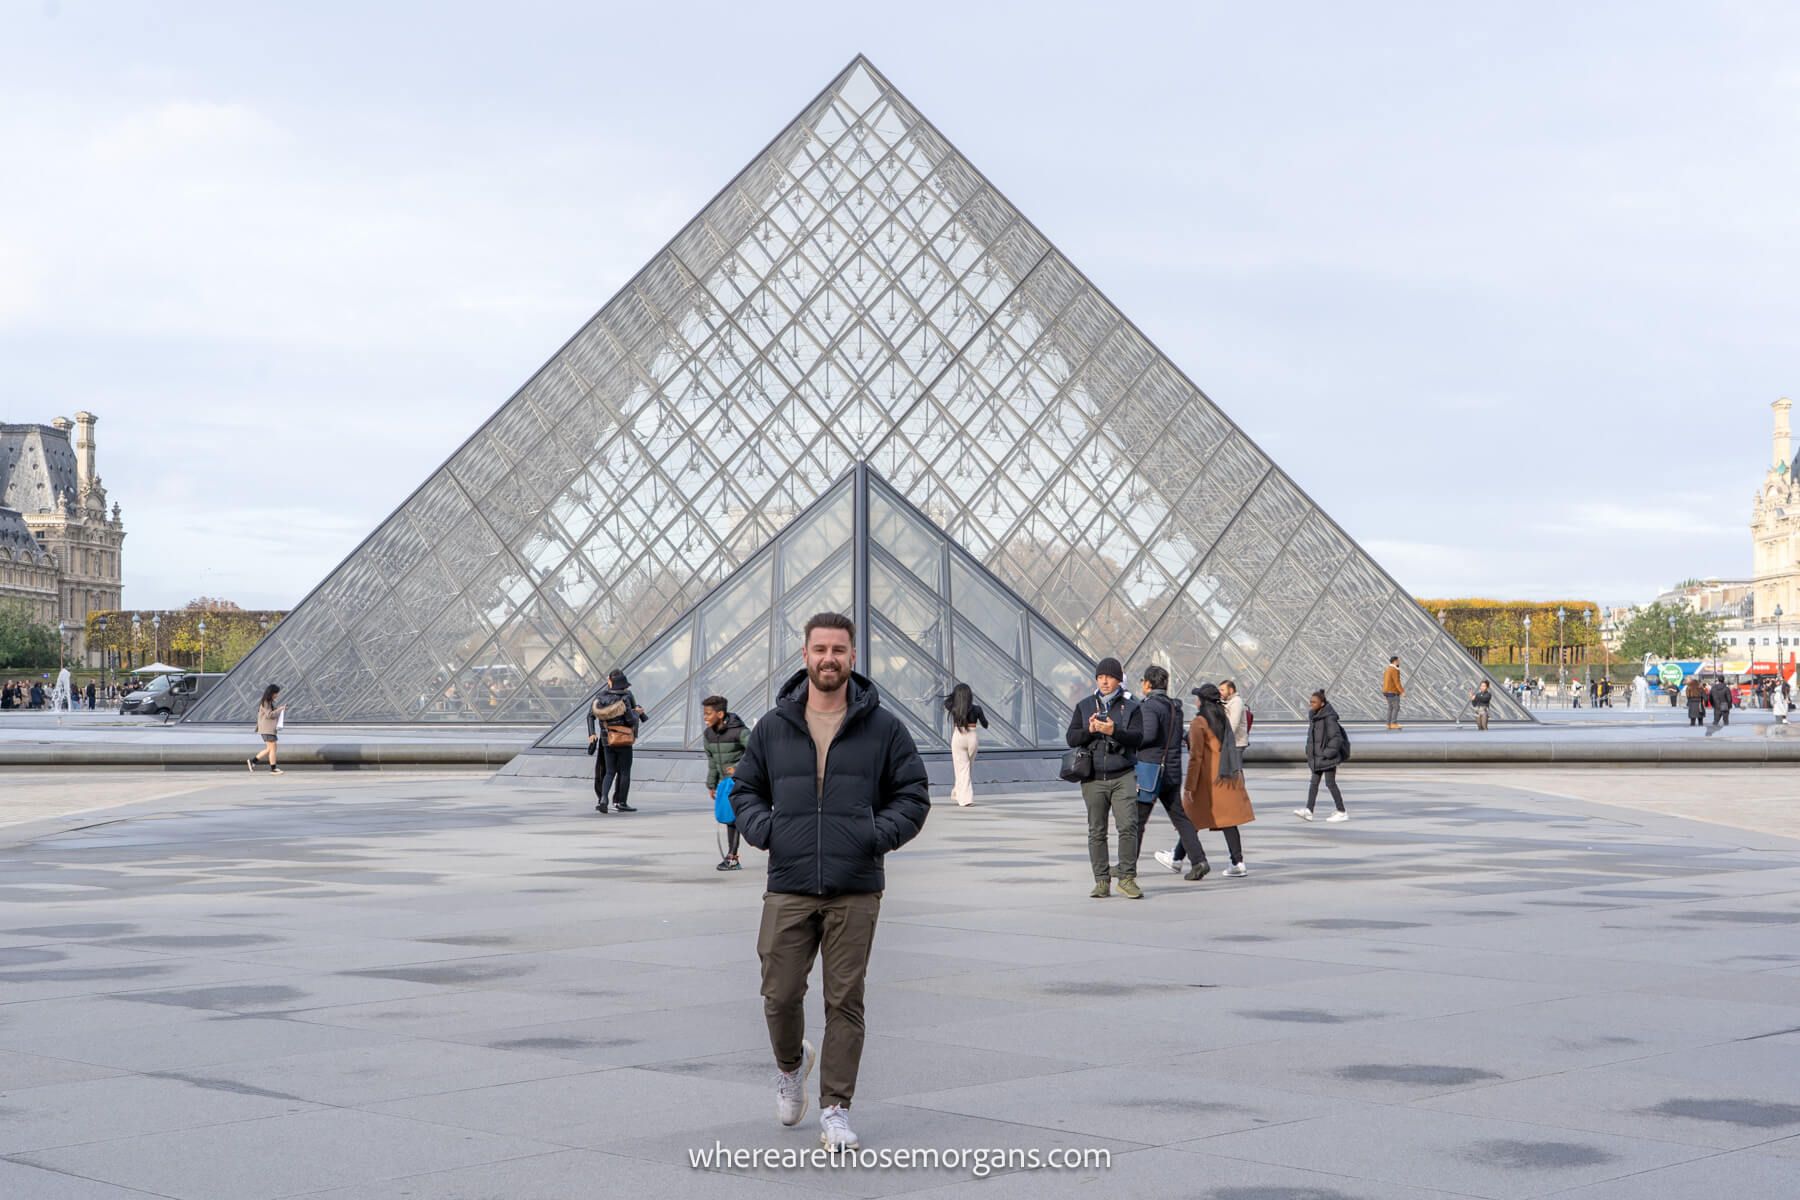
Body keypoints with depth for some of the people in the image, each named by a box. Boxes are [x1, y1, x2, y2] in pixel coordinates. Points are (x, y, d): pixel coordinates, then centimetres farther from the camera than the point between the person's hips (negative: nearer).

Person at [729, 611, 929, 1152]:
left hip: (855, 891, -1)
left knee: (845, 1002, 1)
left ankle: (835, 1109, 10)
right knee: (780, 995, 2)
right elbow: (745, 789, 18)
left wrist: (881, 833, -8)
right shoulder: (773, 726, 8)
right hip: (788, 889, 1)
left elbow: (914, 795, 9)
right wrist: (762, 828, -2)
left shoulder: (883, 727, 4)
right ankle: (791, 1065, 34)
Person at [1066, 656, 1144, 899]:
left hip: (1123, 776, -2)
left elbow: (1137, 736, -7)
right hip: (1093, 778, 2)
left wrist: (1113, 731, -23)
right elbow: (1070, 738, 6)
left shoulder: (1131, 707, 7)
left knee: (1128, 826, -12)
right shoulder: (1084, 706, 12)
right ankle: (1101, 881, 8)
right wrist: (1089, 730, -13)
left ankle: (1127, 878, -6)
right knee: (1097, 831, 3)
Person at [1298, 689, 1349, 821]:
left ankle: (1342, 813, 8)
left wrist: (1328, 753, -20)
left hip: (1327, 757, -8)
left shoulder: (1329, 718, -17)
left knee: (1330, 783, -2)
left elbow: (1337, 737, -19)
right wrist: (1309, 751, 13)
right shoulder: (1314, 716, 8)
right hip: (1317, 757, 8)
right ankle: (1308, 811, 5)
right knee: (1314, 782, 5)